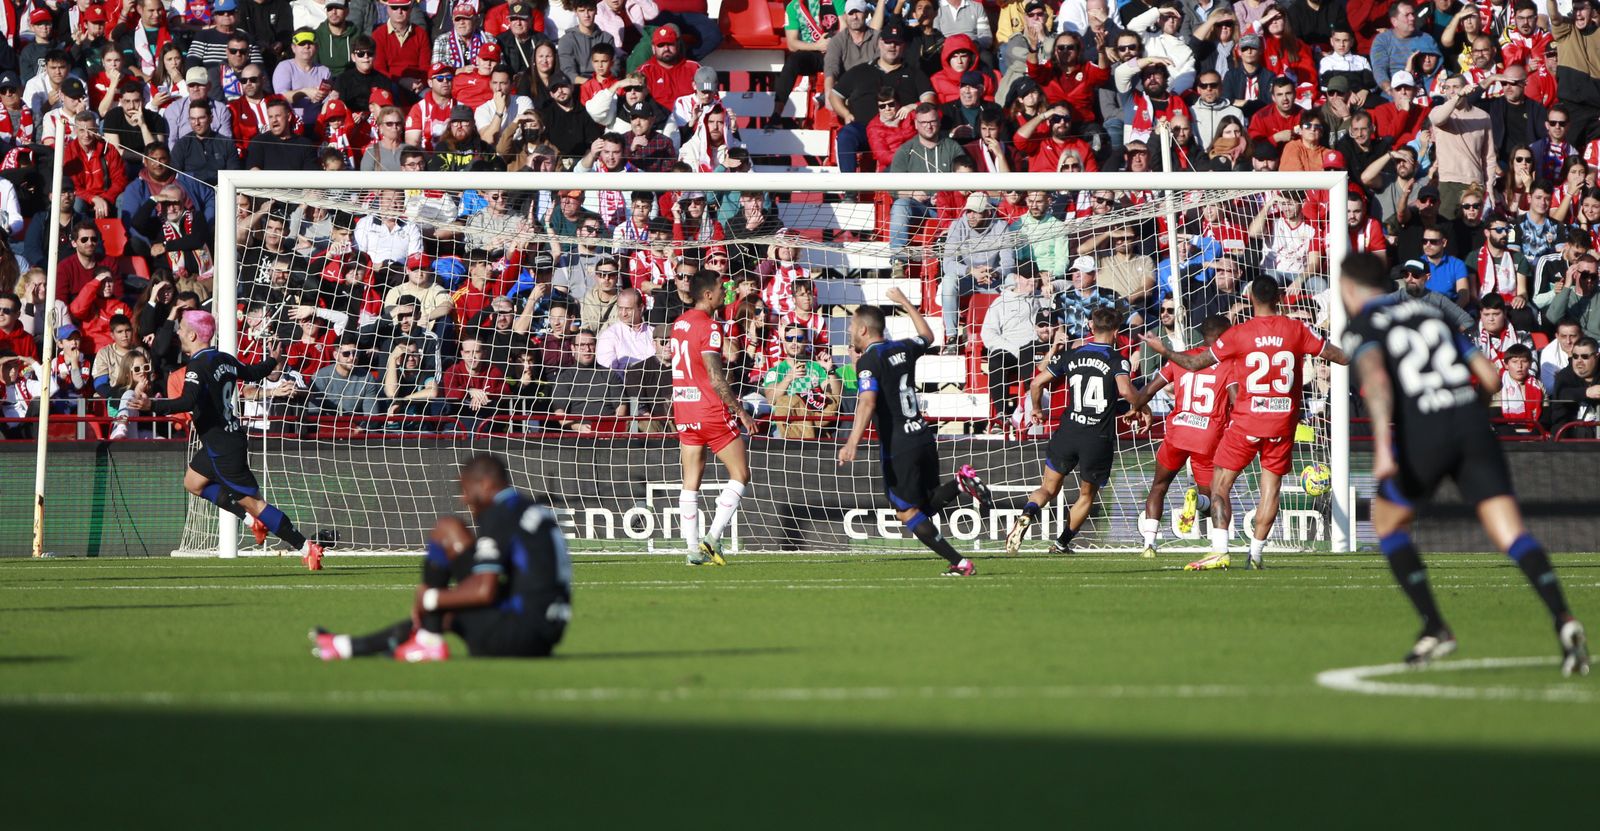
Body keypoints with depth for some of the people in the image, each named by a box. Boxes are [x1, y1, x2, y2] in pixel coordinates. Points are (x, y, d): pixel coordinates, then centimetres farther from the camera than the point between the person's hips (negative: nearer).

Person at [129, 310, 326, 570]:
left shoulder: (198, 365, -20)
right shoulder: (224, 359, 6)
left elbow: (188, 402, -35)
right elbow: (252, 373, 24)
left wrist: (153, 406, -43)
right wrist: (272, 362, 45)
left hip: (223, 446, -9)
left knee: (251, 502, -6)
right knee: (193, 483, 22)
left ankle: (306, 547, -7)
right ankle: (251, 520, 20)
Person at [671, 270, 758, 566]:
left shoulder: (679, 323, 11)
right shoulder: (709, 326, -14)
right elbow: (715, 377, -18)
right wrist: (740, 411, -11)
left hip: (683, 409, 8)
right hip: (711, 410, -8)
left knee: (691, 481, 7)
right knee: (740, 475, 2)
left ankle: (693, 548, 3)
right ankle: (713, 538, -8)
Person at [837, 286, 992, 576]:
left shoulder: (869, 360, -10)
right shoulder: (903, 349, 11)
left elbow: (867, 402, -26)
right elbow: (927, 337, 35)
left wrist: (852, 443, -35)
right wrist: (905, 303, 47)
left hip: (898, 448, -7)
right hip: (924, 439, 7)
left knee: (908, 513, 1)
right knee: (927, 506, 19)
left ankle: (960, 564, -8)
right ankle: (962, 482, -9)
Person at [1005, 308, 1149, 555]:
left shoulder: (1070, 355, 7)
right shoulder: (1117, 360, -5)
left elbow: (1037, 382, 5)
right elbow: (1125, 390, -23)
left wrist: (1036, 409, 23)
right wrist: (1143, 408, -5)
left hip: (1068, 431, 2)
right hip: (1099, 439, -2)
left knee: (1049, 488, 10)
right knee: (1087, 495, 19)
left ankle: (1027, 513, -20)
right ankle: (1062, 543, 19)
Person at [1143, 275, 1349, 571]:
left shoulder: (1239, 334, -6)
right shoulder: (1297, 330, -2)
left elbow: (1194, 363, 0)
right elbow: (1341, 357, 3)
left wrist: (1164, 350, 16)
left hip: (1247, 422, -2)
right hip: (1284, 421, 2)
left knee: (1221, 483, 3)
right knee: (1271, 485, 9)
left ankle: (1220, 551, -10)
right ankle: (1256, 553, 5)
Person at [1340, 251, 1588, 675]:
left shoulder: (1362, 328, 8)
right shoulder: (1430, 313, 25)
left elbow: (1375, 377, -15)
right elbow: (1490, 376, 20)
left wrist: (1383, 445, -25)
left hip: (1423, 433, -4)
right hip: (1473, 423, 4)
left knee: (1386, 520, 21)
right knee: (1511, 532, -5)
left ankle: (1434, 627, 12)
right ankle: (1563, 619, -28)